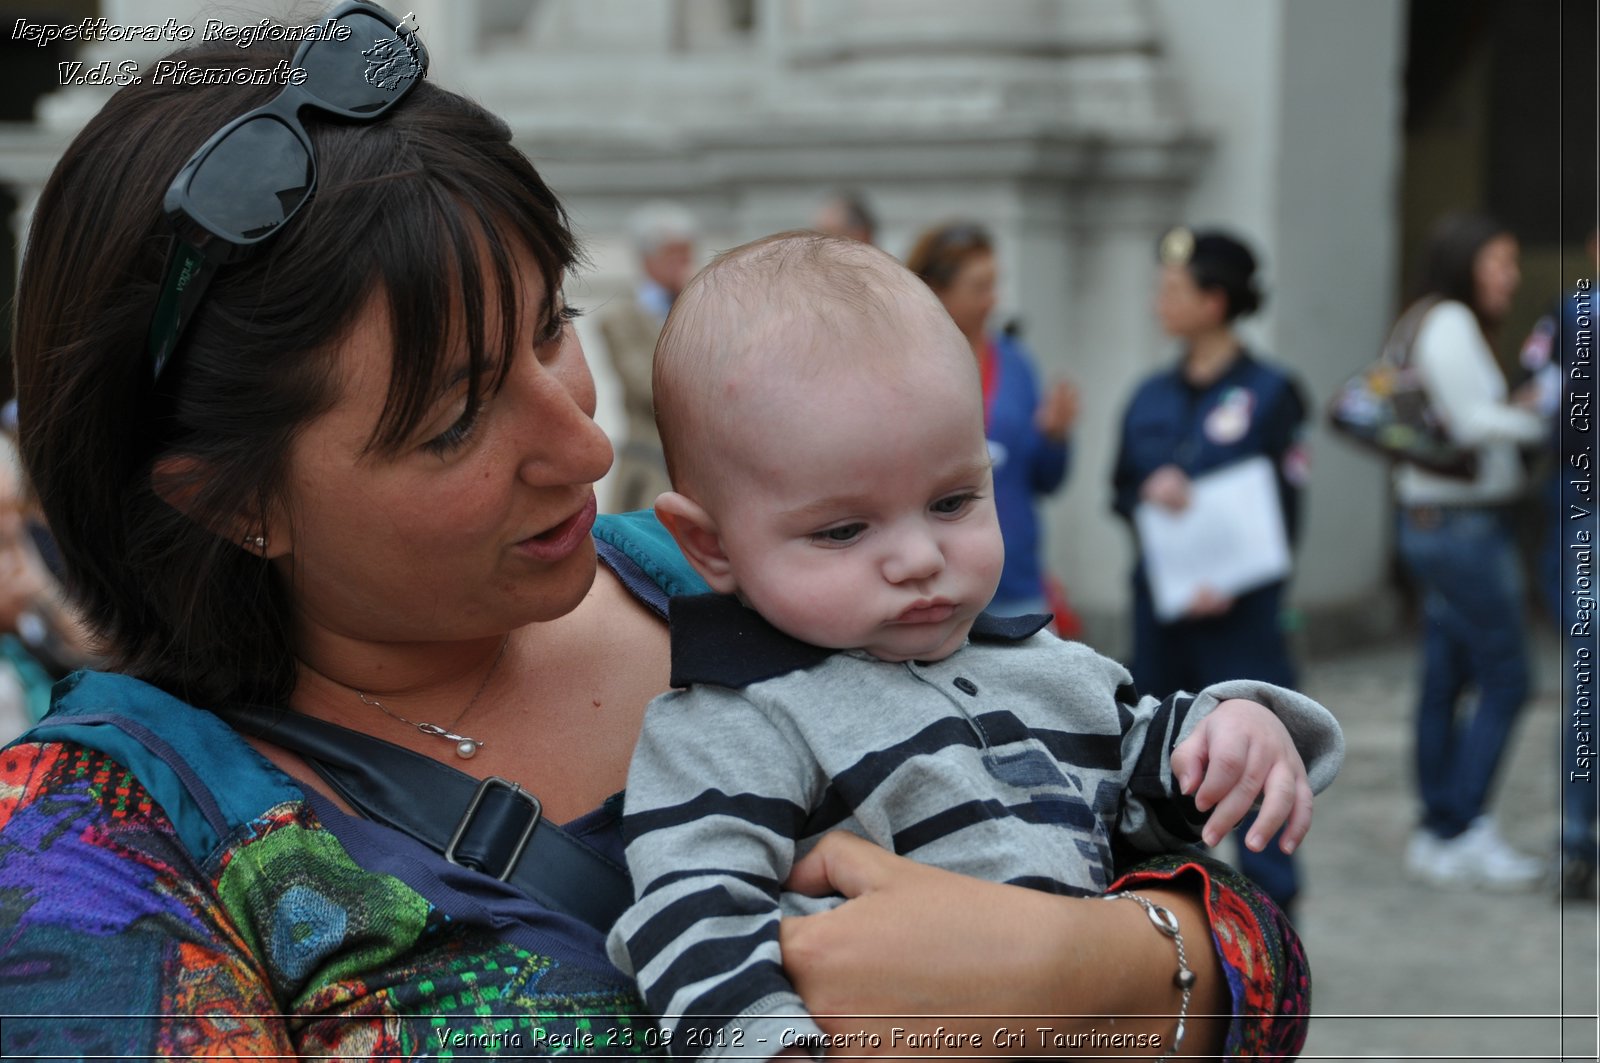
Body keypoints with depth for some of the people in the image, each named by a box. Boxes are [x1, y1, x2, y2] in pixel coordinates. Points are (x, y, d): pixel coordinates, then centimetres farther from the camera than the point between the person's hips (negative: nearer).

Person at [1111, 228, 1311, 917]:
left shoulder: (1269, 393, -4)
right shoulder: (1151, 397, 11)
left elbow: (1284, 508, -7)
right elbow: (1120, 493, 15)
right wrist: (1149, 492, -9)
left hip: (1240, 611, -5)